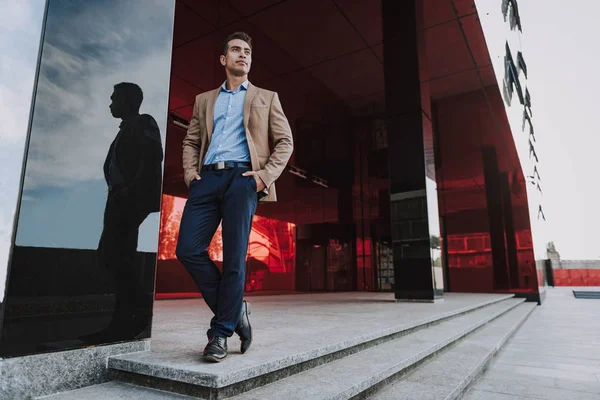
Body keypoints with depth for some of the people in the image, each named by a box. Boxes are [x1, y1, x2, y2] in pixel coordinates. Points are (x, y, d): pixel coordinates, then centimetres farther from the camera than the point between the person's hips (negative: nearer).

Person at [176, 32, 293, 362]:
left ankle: (221, 332, 4)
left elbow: (285, 142, 9)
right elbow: (191, 141, 22)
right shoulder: (204, 100, 25)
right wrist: (191, 173, 3)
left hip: (242, 178, -3)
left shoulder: (266, 98, 17)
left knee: (234, 257, -8)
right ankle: (234, 308, 9)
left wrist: (266, 175, -5)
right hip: (208, 179, 3)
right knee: (188, 249, -9)